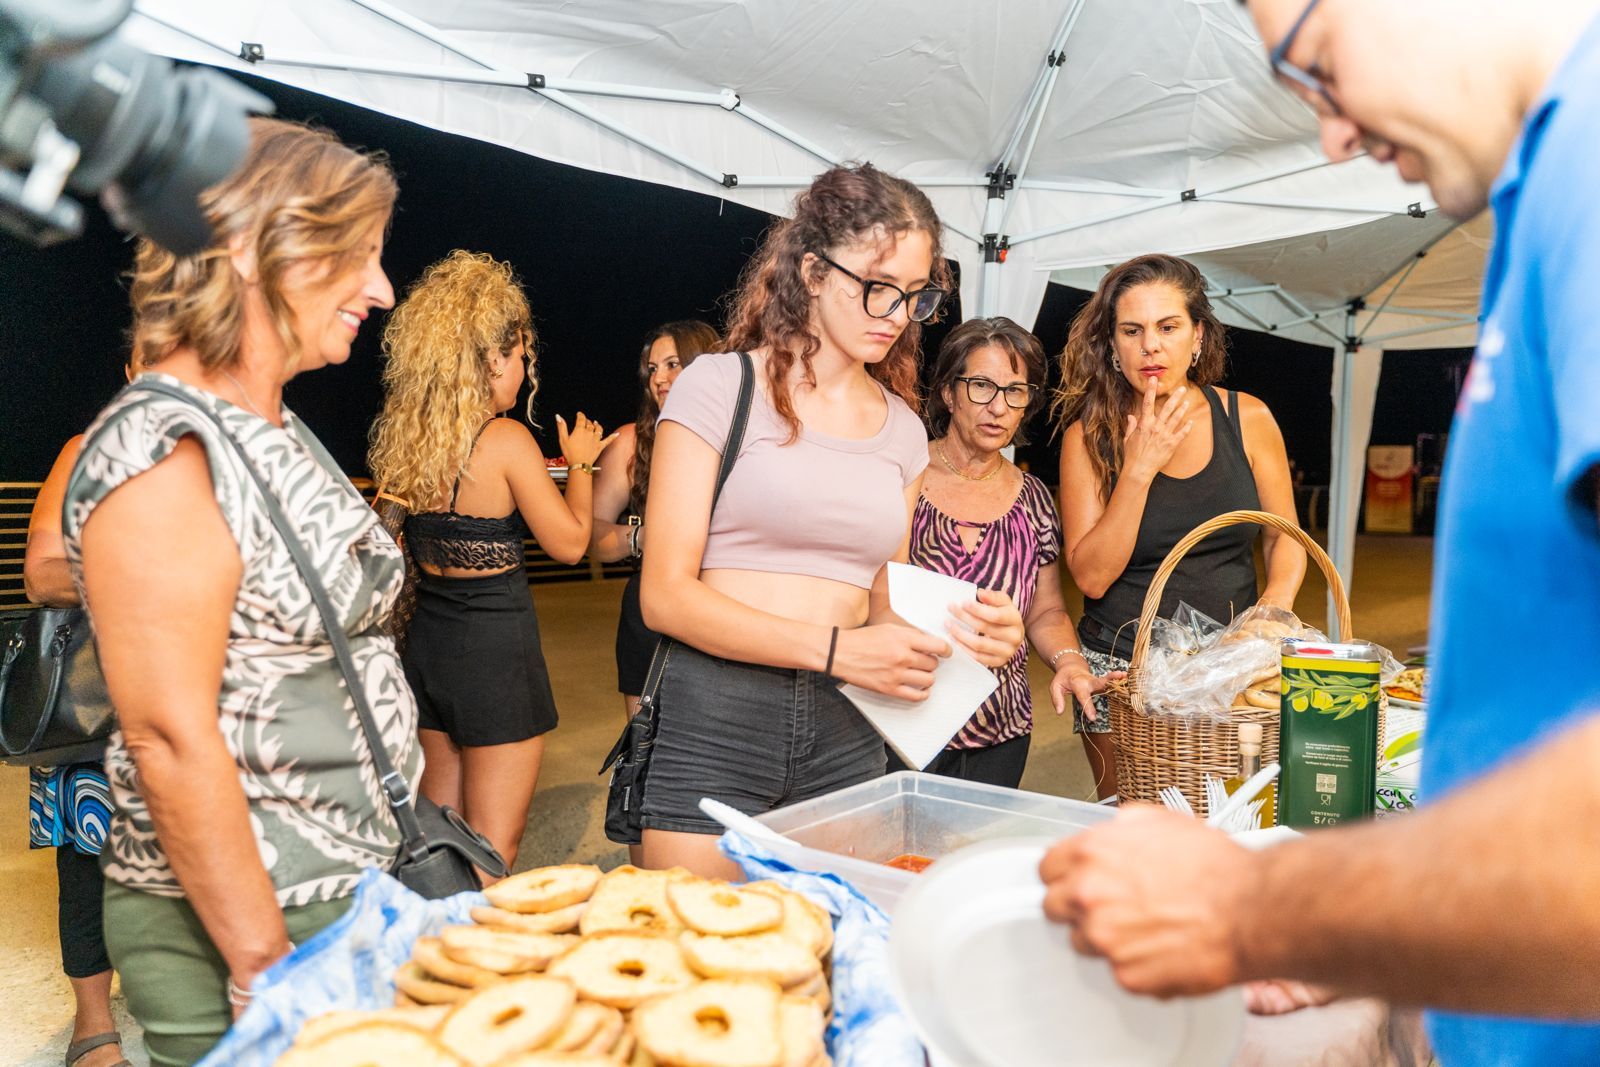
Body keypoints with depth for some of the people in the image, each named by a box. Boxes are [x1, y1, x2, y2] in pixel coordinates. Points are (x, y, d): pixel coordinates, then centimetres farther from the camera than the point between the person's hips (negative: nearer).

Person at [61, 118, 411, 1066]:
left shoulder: (281, 435, 9)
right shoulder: (160, 453, -19)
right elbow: (170, 741, -23)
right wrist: (267, 972, -19)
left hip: (355, 897, 8)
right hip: (239, 925, -8)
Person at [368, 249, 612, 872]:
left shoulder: (404, 434, 2)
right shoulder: (505, 440, -17)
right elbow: (569, 543, -10)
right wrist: (580, 463, 5)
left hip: (429, 634, 7)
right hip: (495, 645, -7)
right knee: (494, 845, 4)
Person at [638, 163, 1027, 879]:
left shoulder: (903, 429, 13)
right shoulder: (721, 385, -2)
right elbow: (666, 594, -9)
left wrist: (966, 632, -4)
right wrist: (836, 648, -18)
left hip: (844, 740, 4)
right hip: (713, 722, -4)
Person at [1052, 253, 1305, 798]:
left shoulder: (1248, 419, 0)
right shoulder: (1090, 434, -5)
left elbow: (1284, 538, 8)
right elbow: (1091, 575, -12)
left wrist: (1276, 604, -11)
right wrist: (1139, 470, -18)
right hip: (1122, 667, -1)